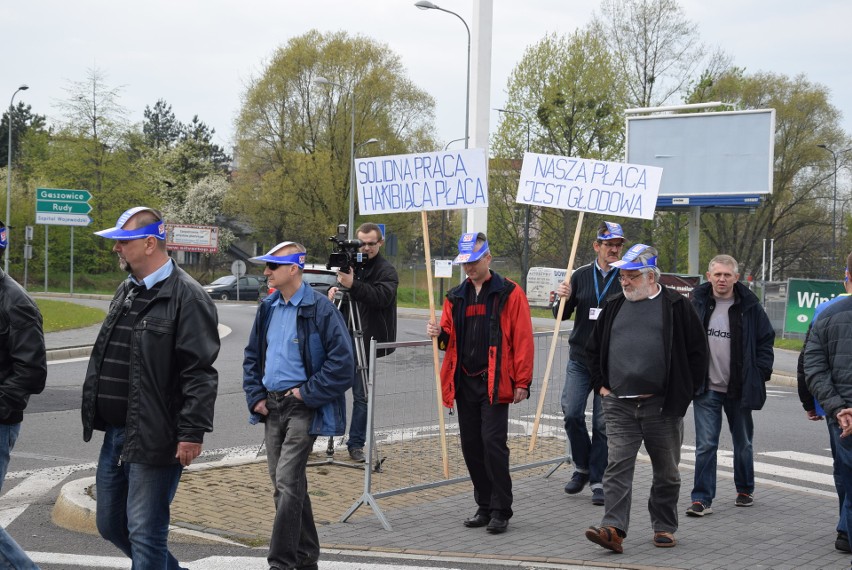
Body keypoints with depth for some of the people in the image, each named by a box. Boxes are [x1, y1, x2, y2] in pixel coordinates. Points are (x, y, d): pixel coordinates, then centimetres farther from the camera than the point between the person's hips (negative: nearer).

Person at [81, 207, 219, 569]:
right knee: (110, 525, 17)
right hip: (115, 433, 9)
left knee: (144, 535, -3)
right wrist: (94, 412, 21)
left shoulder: (186, 296, -14)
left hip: (153, 440, -9)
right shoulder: (127, 290, 13)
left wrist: (192, 432, -21)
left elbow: (199, 372, -19)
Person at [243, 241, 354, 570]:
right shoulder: (268, 308, 10)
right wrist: (255, 395, 7)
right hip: (272, 406, 8)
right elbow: (252, 356, 19)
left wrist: (307, 393, -13)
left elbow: (341, 362, -15)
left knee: (287, 481, -13)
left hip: (302, 407, -8)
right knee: (286, 484, 13)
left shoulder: (320, 309, -12)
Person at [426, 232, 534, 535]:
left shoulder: (509, 293, -3)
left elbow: (522, 339, -6)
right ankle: (484, 506, 20)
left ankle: (501, 510, 1)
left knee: (493, 443, -9)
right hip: (464, 382, 6)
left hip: (495, 383, -6)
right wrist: (440, 333, -4)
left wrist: (522, 381, -11)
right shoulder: (456, 297, 14)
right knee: (471, 446, 8)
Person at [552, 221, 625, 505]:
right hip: (580, 359, 2)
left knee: (603, 423, 1)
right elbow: (562, 315, 10)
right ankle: (582, 468, 20)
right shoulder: (581, 276, 6)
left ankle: (598, 481, 11)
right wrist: (562, 298, -10)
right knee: (572, 414, -3)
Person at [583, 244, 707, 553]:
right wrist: (601, 384, 12)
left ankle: (664, 527, 23)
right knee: (617, 467, -7)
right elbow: (593, 348, 22)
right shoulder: (614, 307, 10)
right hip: (618, 405, 3)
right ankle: (613, 528, -12)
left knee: (666, 472, 10)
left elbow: (697, 352, 1)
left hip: (662, 405, -2)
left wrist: (681, 392, -2)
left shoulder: (676, 306, -2)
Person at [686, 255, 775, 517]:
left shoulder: (750, 306, -3)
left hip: (740, 388, 0)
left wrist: (760, 374, -5)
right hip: (706, 389, 0)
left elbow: (766, 341, 4)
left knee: (743, 443, 15)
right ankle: (702, 498, -2)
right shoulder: (697, 303, 0)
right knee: (705, 444, -6)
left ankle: (745, 490, 34)